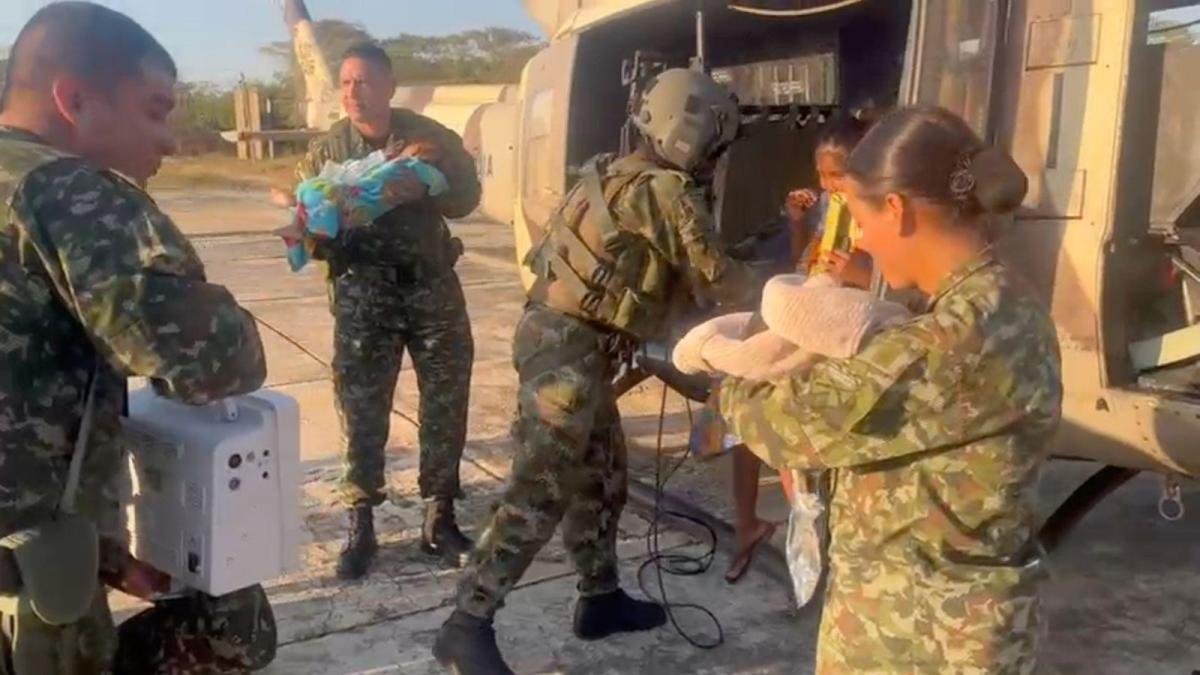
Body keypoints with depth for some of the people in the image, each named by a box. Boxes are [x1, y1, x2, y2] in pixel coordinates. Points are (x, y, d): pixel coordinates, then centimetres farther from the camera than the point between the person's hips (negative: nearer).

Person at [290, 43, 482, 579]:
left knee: (446, 406, 6)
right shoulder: (325, 152, 3)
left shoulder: (430, 137, 1)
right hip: (362, 298, -1)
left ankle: (440, 518, 20)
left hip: (433, 288, 1)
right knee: (361, 413, 1)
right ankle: (361, 526, 13)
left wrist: (434, 170, -22)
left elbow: (467, 199, -4)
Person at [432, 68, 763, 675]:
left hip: (558, 333, 10)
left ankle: (600, 600, 30)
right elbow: (715, 280, -5)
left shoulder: (612, 173, 15)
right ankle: (467, 626, -2)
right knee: (539, 493, -7)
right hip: (571, 348, -10)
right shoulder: (669, 193, -12)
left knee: (601, 475, 18)